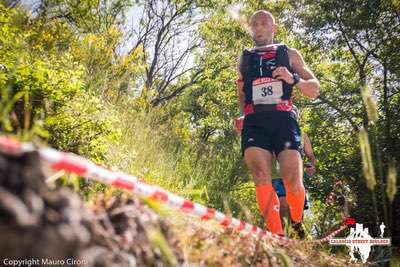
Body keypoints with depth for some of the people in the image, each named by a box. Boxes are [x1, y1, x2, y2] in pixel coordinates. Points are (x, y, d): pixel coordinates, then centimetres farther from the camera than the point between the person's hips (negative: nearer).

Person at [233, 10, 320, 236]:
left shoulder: (289, 54, 20)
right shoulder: (245, 59, 25)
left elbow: (315, 90, 16)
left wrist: (293, 79, -4)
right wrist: (242, 116, 13)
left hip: (283, 119, -1)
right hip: (254, 123, 2)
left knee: (294, 183, -14)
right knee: (261, 178, -19)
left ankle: (299, 224, 15)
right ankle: (278, 236, -15)